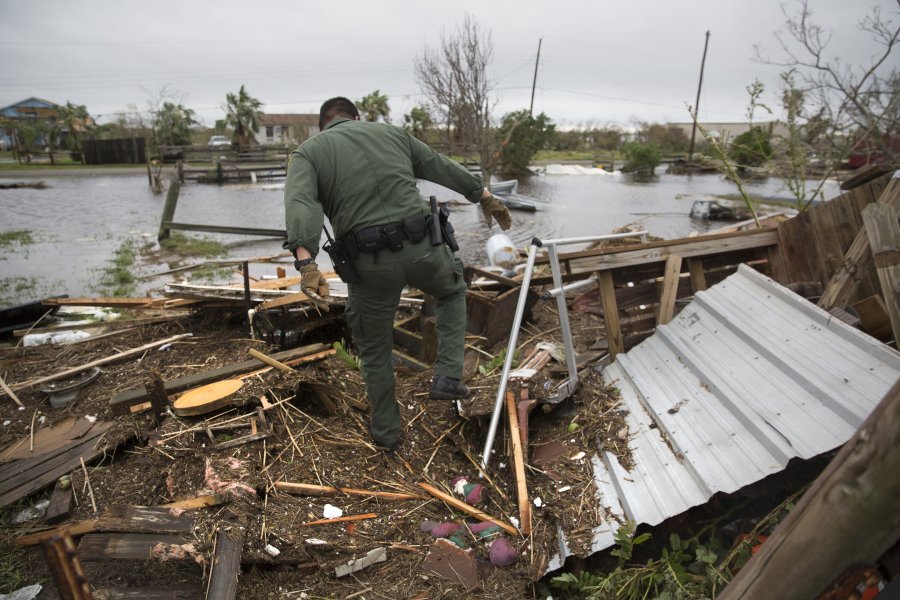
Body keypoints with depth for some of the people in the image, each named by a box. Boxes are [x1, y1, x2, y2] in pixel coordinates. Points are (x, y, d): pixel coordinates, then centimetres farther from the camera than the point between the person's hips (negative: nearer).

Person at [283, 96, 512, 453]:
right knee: (452, 290, 35)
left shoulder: (307, 152, 9)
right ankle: (447, 377, 25)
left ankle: (385, 433, 37)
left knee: (375, 350, 21)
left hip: (370, 264, -1)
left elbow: (300, 203, -13)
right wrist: (486, 198, 39)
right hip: (421, 249, 2)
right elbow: (445, 169, 28)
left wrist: (306, 263, -27)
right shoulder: (391, 133, 19)